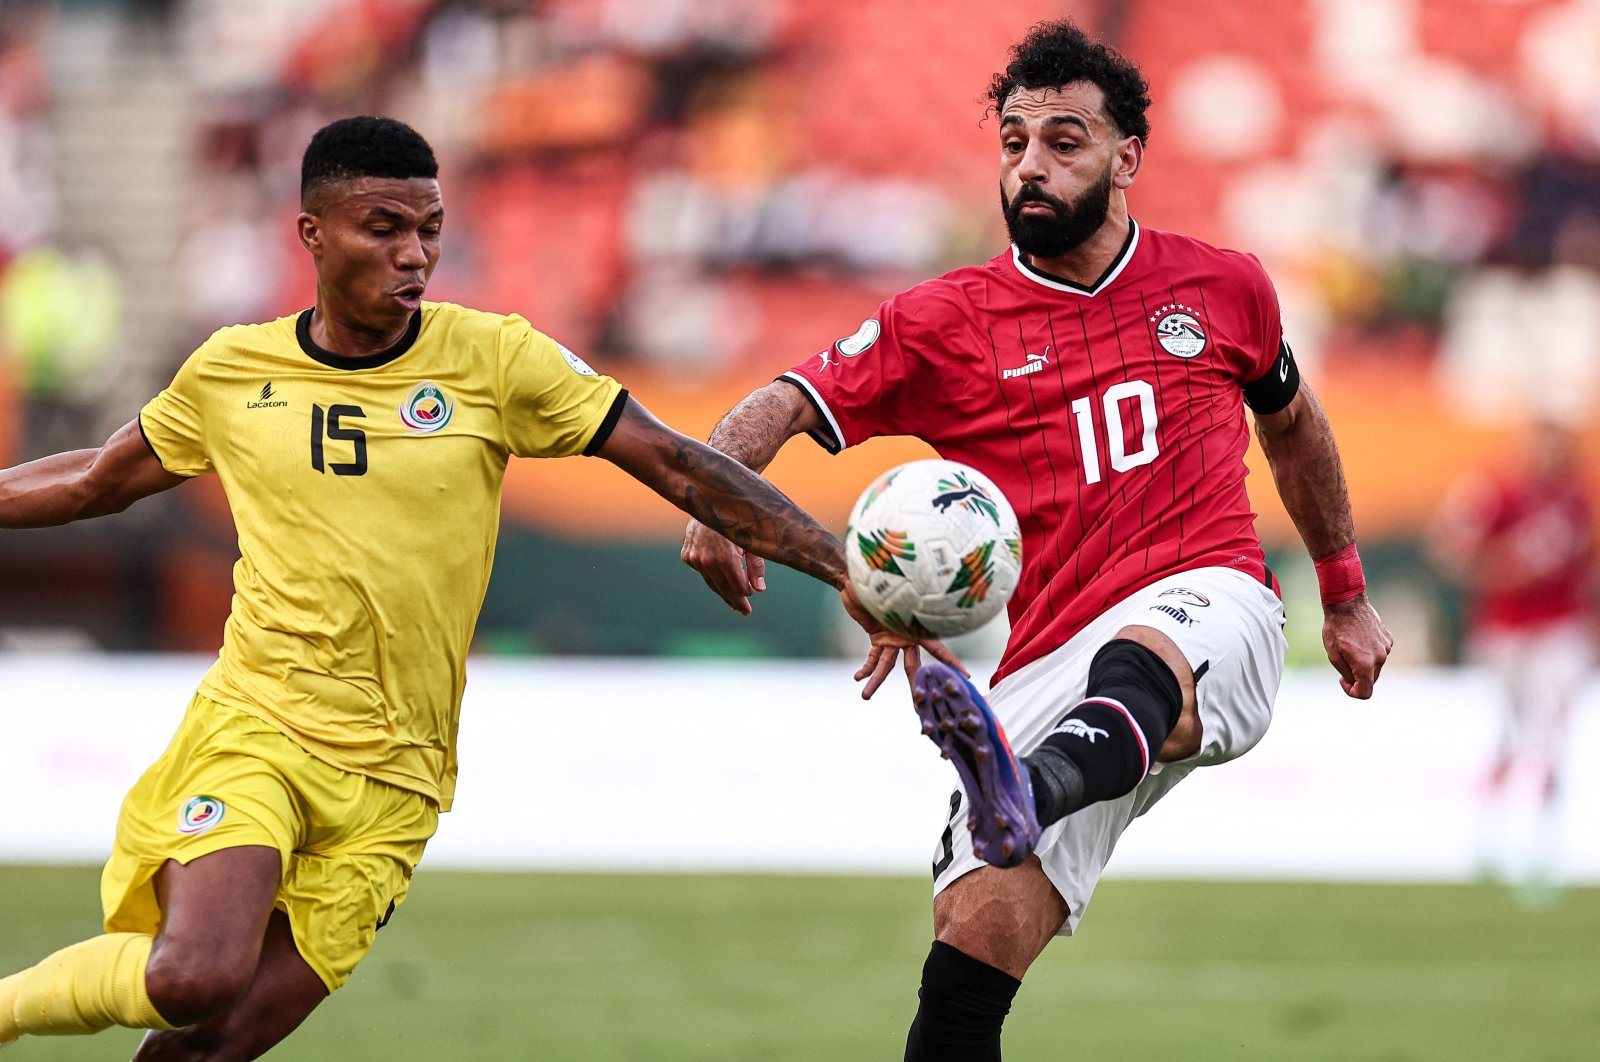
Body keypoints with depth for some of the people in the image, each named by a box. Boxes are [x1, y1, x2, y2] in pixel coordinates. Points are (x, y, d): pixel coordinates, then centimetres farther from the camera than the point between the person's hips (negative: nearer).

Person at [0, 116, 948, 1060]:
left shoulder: (495, 360, 0)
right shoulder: (230, 372, 4)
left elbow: (677, 465, 0)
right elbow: (96, 484, 22)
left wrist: (848, 573, -7)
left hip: (394, 784, 1)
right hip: (251, 732, -1)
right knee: (195, 981, -26)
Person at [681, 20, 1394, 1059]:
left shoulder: (1223, 286, 13)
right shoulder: (943, 322, 9)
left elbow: (1292, 423, 32)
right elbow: (777, 410, 2)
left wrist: (1348, 598, 40)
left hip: (1211, 603, -2)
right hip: (1050, 666, 2)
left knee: (1135, 665, -41)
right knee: (973, 935, -17)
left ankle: (1026, 795, -72)